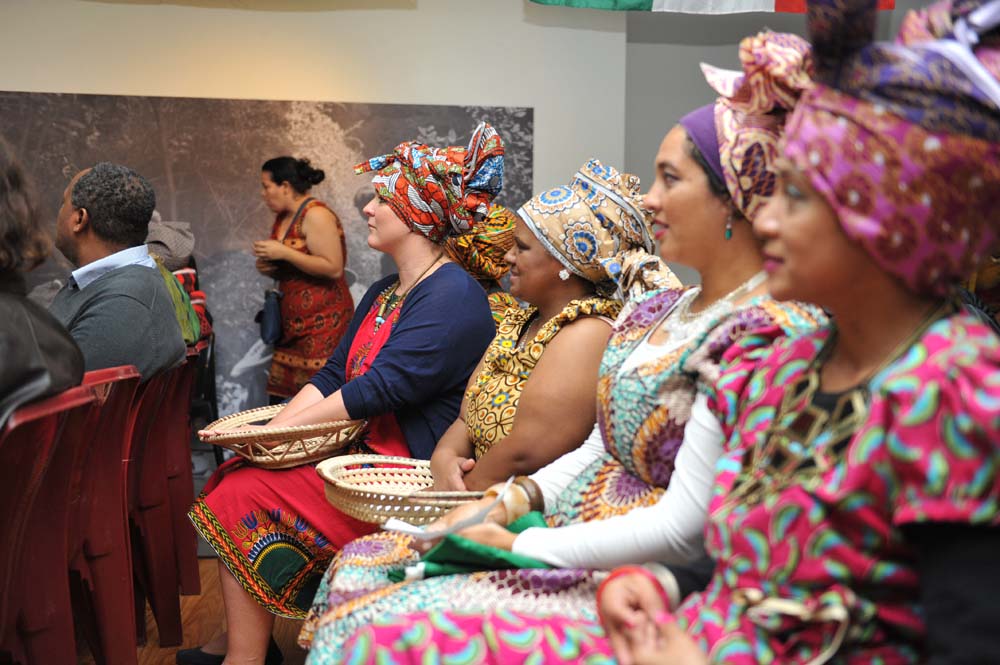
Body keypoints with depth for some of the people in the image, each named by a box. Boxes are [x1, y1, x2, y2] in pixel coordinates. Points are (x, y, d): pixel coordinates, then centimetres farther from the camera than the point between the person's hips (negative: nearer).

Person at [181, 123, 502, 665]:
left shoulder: (454, 298, -16)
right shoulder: (382, 294, 16)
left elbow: (378, 391, -22)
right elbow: (333, 376, 12)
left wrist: (281, 427, -17)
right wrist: (270, 430, -3)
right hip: (361, 454, 9)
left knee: (247, 499, -14)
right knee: (233, 476, -2)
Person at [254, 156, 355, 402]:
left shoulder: (315, 215, -10)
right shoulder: (282, 217, 16)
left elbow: (333, 268, -19)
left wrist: (283, 253, -17)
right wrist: (268, 267, 7)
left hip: (321, 322, -8)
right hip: (293, 321, 9)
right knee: (279, 396, 2)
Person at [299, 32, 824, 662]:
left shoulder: (759, 337, -19)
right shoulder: (655, 309, 10)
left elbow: (684, 529, -22)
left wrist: (520, 545, -16)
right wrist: (509, 501, -2)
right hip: (580, 527, 9)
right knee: (365, 563, 2)